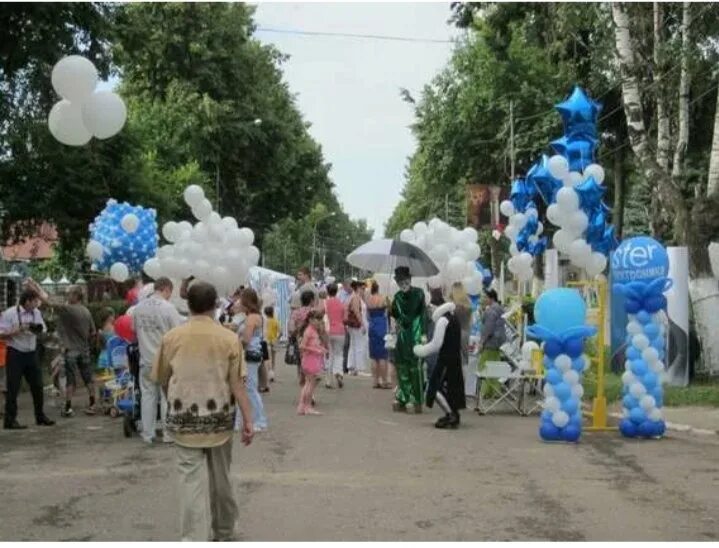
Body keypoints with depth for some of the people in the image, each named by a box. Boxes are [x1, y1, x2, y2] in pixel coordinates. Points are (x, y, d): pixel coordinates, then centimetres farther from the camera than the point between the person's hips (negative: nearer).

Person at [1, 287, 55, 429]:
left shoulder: (36, 313, 4)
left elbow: (43, 331, 12)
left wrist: (38, 330, -10)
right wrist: (19, 330, -22)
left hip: (31, 353, 6)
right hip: (15, 354, -5)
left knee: (37, 386, 10)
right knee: (13, 388, -1)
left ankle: (40, 416, 23)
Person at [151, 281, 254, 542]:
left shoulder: (171, 337, -2)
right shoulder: (229, 338, -6)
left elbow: (162, 380, 6)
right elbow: (237, 383, -8)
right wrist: (248, 421, -4)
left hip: (184, 418, 0)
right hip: (218, 418, 1)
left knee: (192, 478, 0)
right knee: (220, 477, 16)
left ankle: (194, 539, -7)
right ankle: (224, 532, 33)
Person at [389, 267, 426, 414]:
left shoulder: (418, 293, -5)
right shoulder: (397, 297, 10)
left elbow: (423, 315, -9)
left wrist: (423, 334, -15)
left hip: (415, 336, -5)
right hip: (402, 337, 5)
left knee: (415, 368, -5)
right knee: (401, 367, 6)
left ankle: (415, 400, 1)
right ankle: (403, 399, 15)